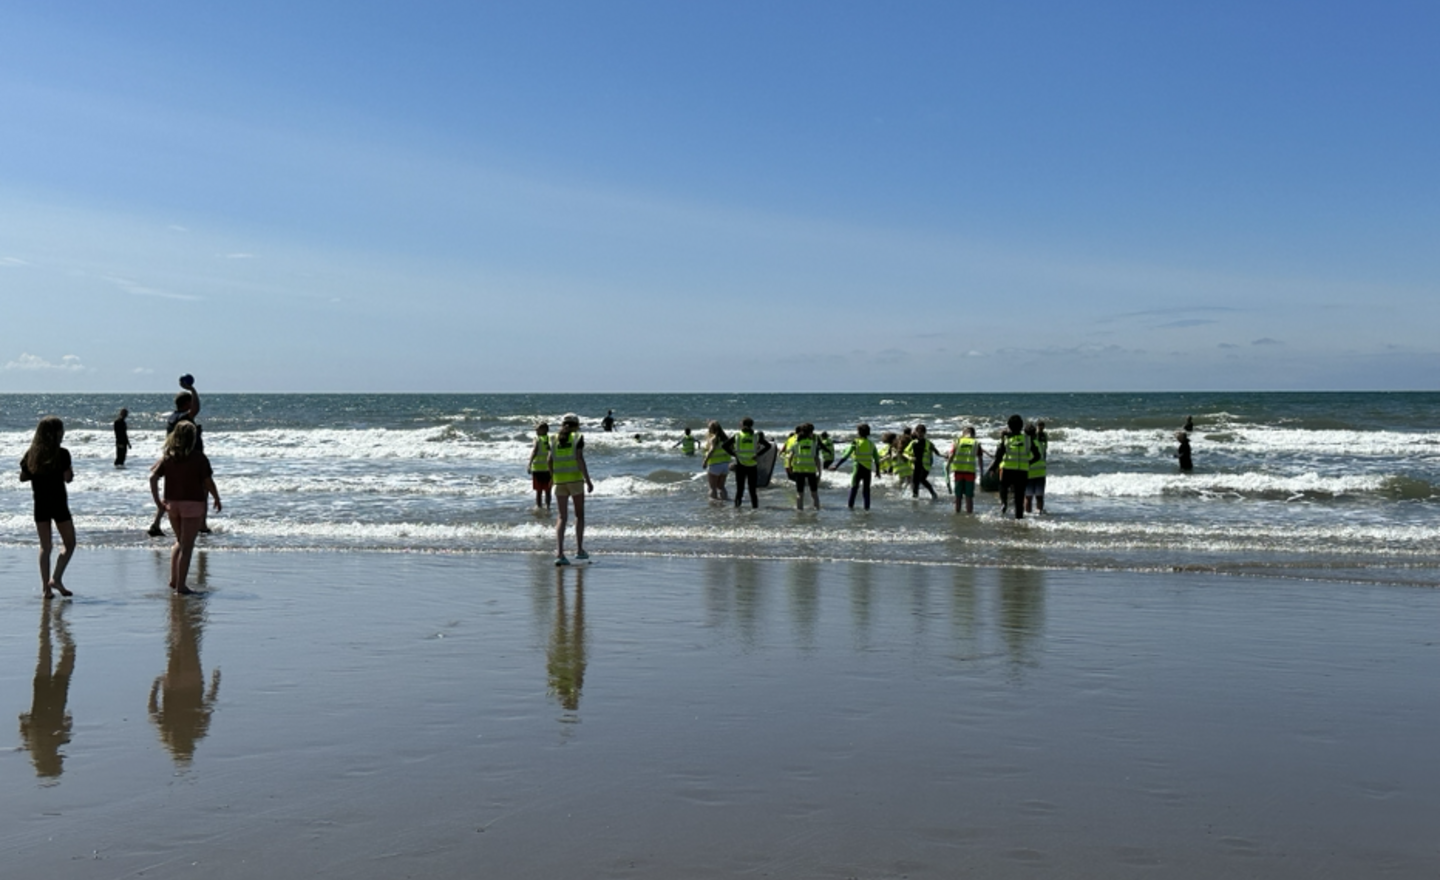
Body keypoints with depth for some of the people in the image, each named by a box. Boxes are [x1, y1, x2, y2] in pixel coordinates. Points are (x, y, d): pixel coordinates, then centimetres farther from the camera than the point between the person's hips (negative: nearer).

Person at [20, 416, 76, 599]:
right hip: (58, 503, -5)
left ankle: (46, 587, 7)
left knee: (45, 546, 10)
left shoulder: (31, 453, 4)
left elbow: (23, 477, 8)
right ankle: (56, 579, -8)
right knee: (69, 544, 7)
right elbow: (67, 478, -14)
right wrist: (71, 473, 7)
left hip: (40, 505, 5)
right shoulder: (62, 453, -11)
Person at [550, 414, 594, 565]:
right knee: (579, 514, 12)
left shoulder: (555, 439, 8)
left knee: (562, 517, 5)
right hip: (575, 479, -3)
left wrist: (553, 479, 19)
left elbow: (550, 461, 5)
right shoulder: (577, 438, -3)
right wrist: (588, 480, -12)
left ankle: (559, 553, -9)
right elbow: (580, 459, -13)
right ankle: (579, 550, 14)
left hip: (560, 480, 3)